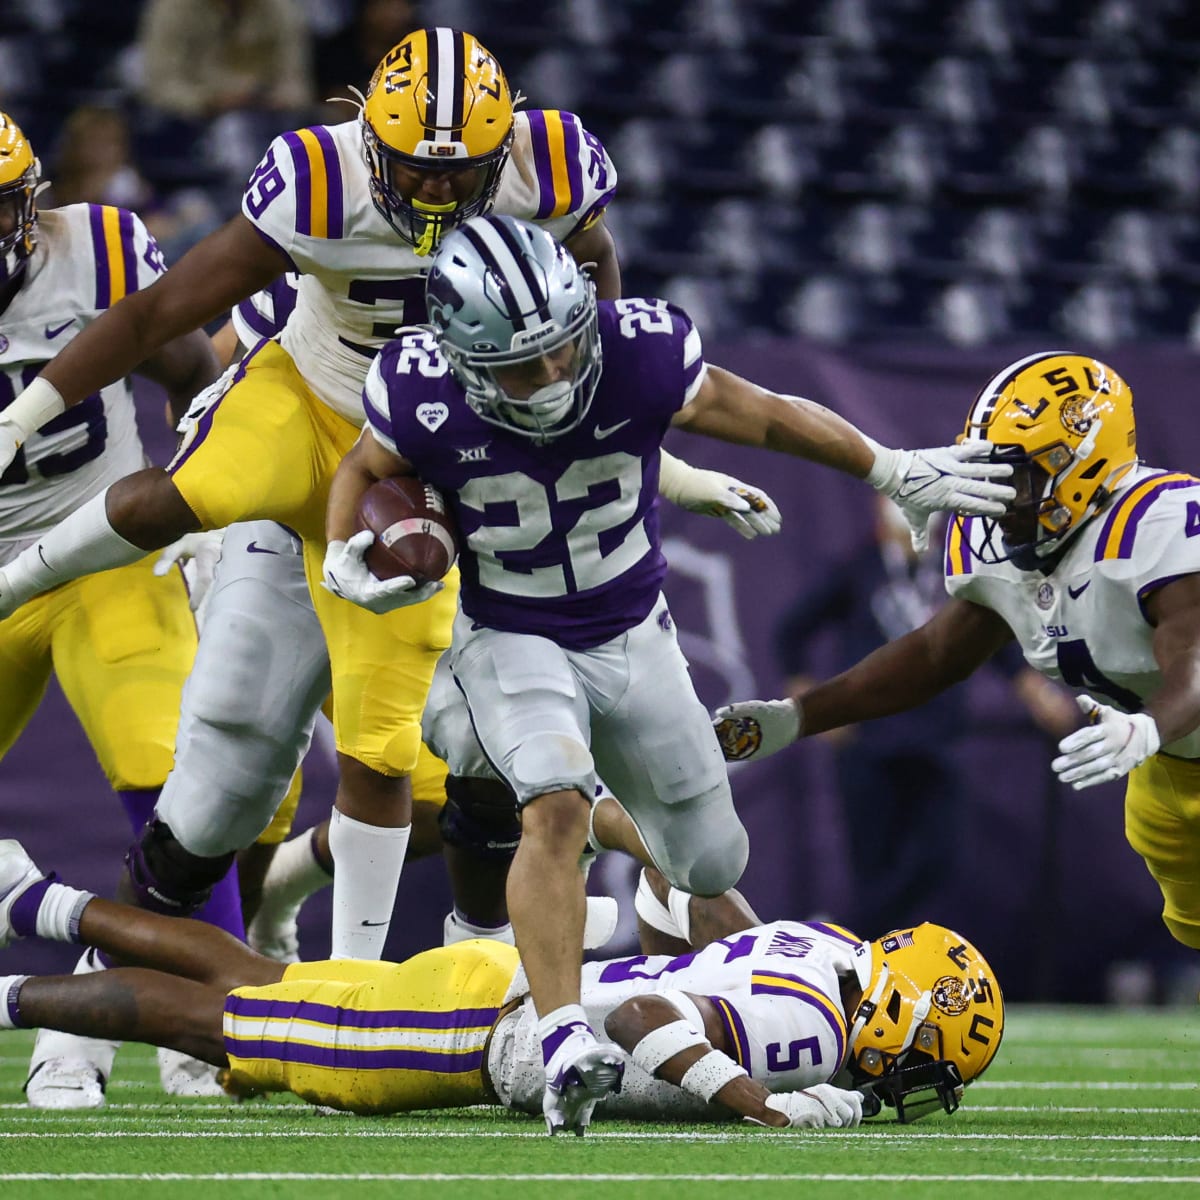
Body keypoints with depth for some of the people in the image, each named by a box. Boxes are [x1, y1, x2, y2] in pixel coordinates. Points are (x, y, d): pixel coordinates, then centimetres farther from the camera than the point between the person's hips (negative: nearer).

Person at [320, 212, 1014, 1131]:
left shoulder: (639, 355, -25)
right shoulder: (425, 398, -25)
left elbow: (766, 417, -9)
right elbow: (365, 469, -2)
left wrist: (896, 472, -2)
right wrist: (345, 558, -20)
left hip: (634, 634, 2)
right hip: (514, 640, -2)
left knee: (709, 862, 10)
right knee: (556, 809, -30)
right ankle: (565, 1043, -34)